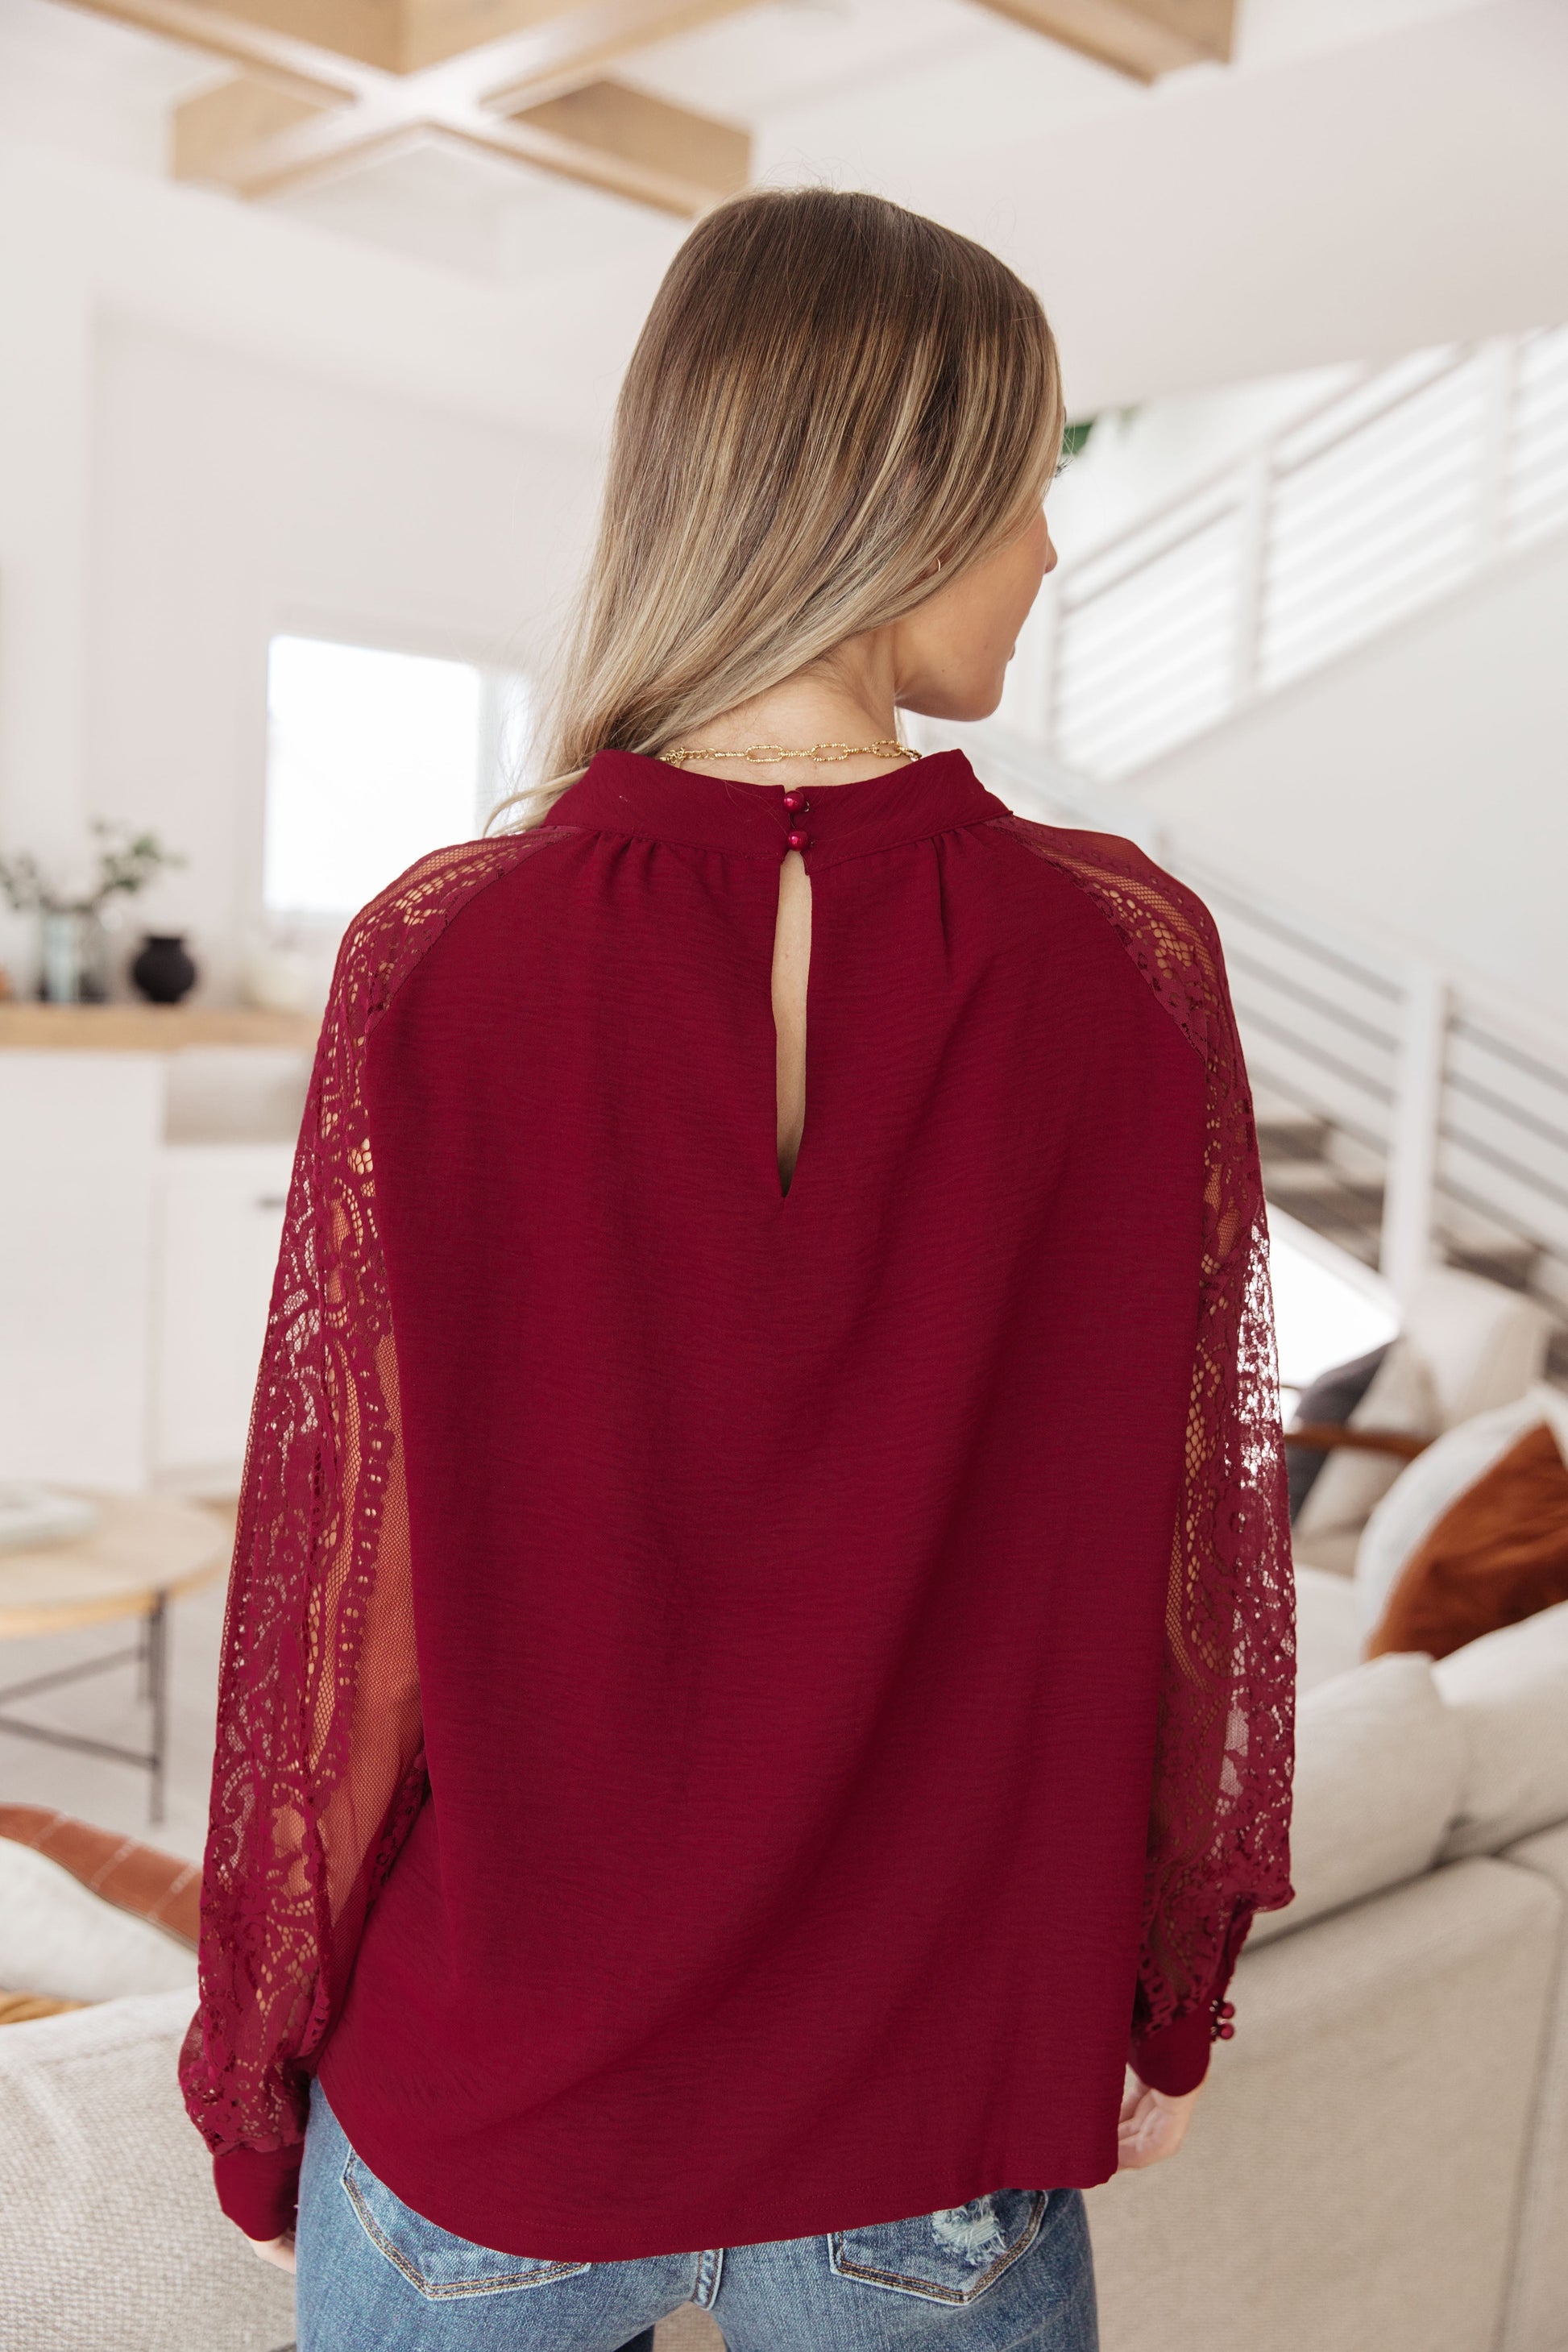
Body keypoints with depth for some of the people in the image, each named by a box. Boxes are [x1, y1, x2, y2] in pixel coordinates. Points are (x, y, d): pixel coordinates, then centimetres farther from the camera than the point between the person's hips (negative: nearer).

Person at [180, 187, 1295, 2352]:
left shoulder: (436, 970, -17)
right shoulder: (1133, 964, -14)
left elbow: (337, 1588, -11)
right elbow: (1197, 1541, -6)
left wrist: (253, 2080, 5)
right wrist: (1170, 1999, 10)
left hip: (474, 2115, 0)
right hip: (934, 2158, 1)